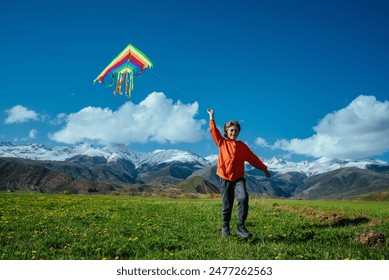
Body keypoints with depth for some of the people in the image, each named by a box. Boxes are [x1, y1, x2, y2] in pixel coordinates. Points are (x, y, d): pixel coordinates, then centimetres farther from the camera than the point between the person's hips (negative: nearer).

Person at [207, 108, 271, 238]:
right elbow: (214, 130, -1)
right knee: (227, 206, 3)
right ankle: (225, 228, 23)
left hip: (239, 178, 1)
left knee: (243, 198, -23)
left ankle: (241, 226, -14)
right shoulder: (222, 143, 6)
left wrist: (264, 168, 14)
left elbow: (253, 158, 14)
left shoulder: (242, 146, 9)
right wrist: (211, 116, -3)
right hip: (225, 179, -1)